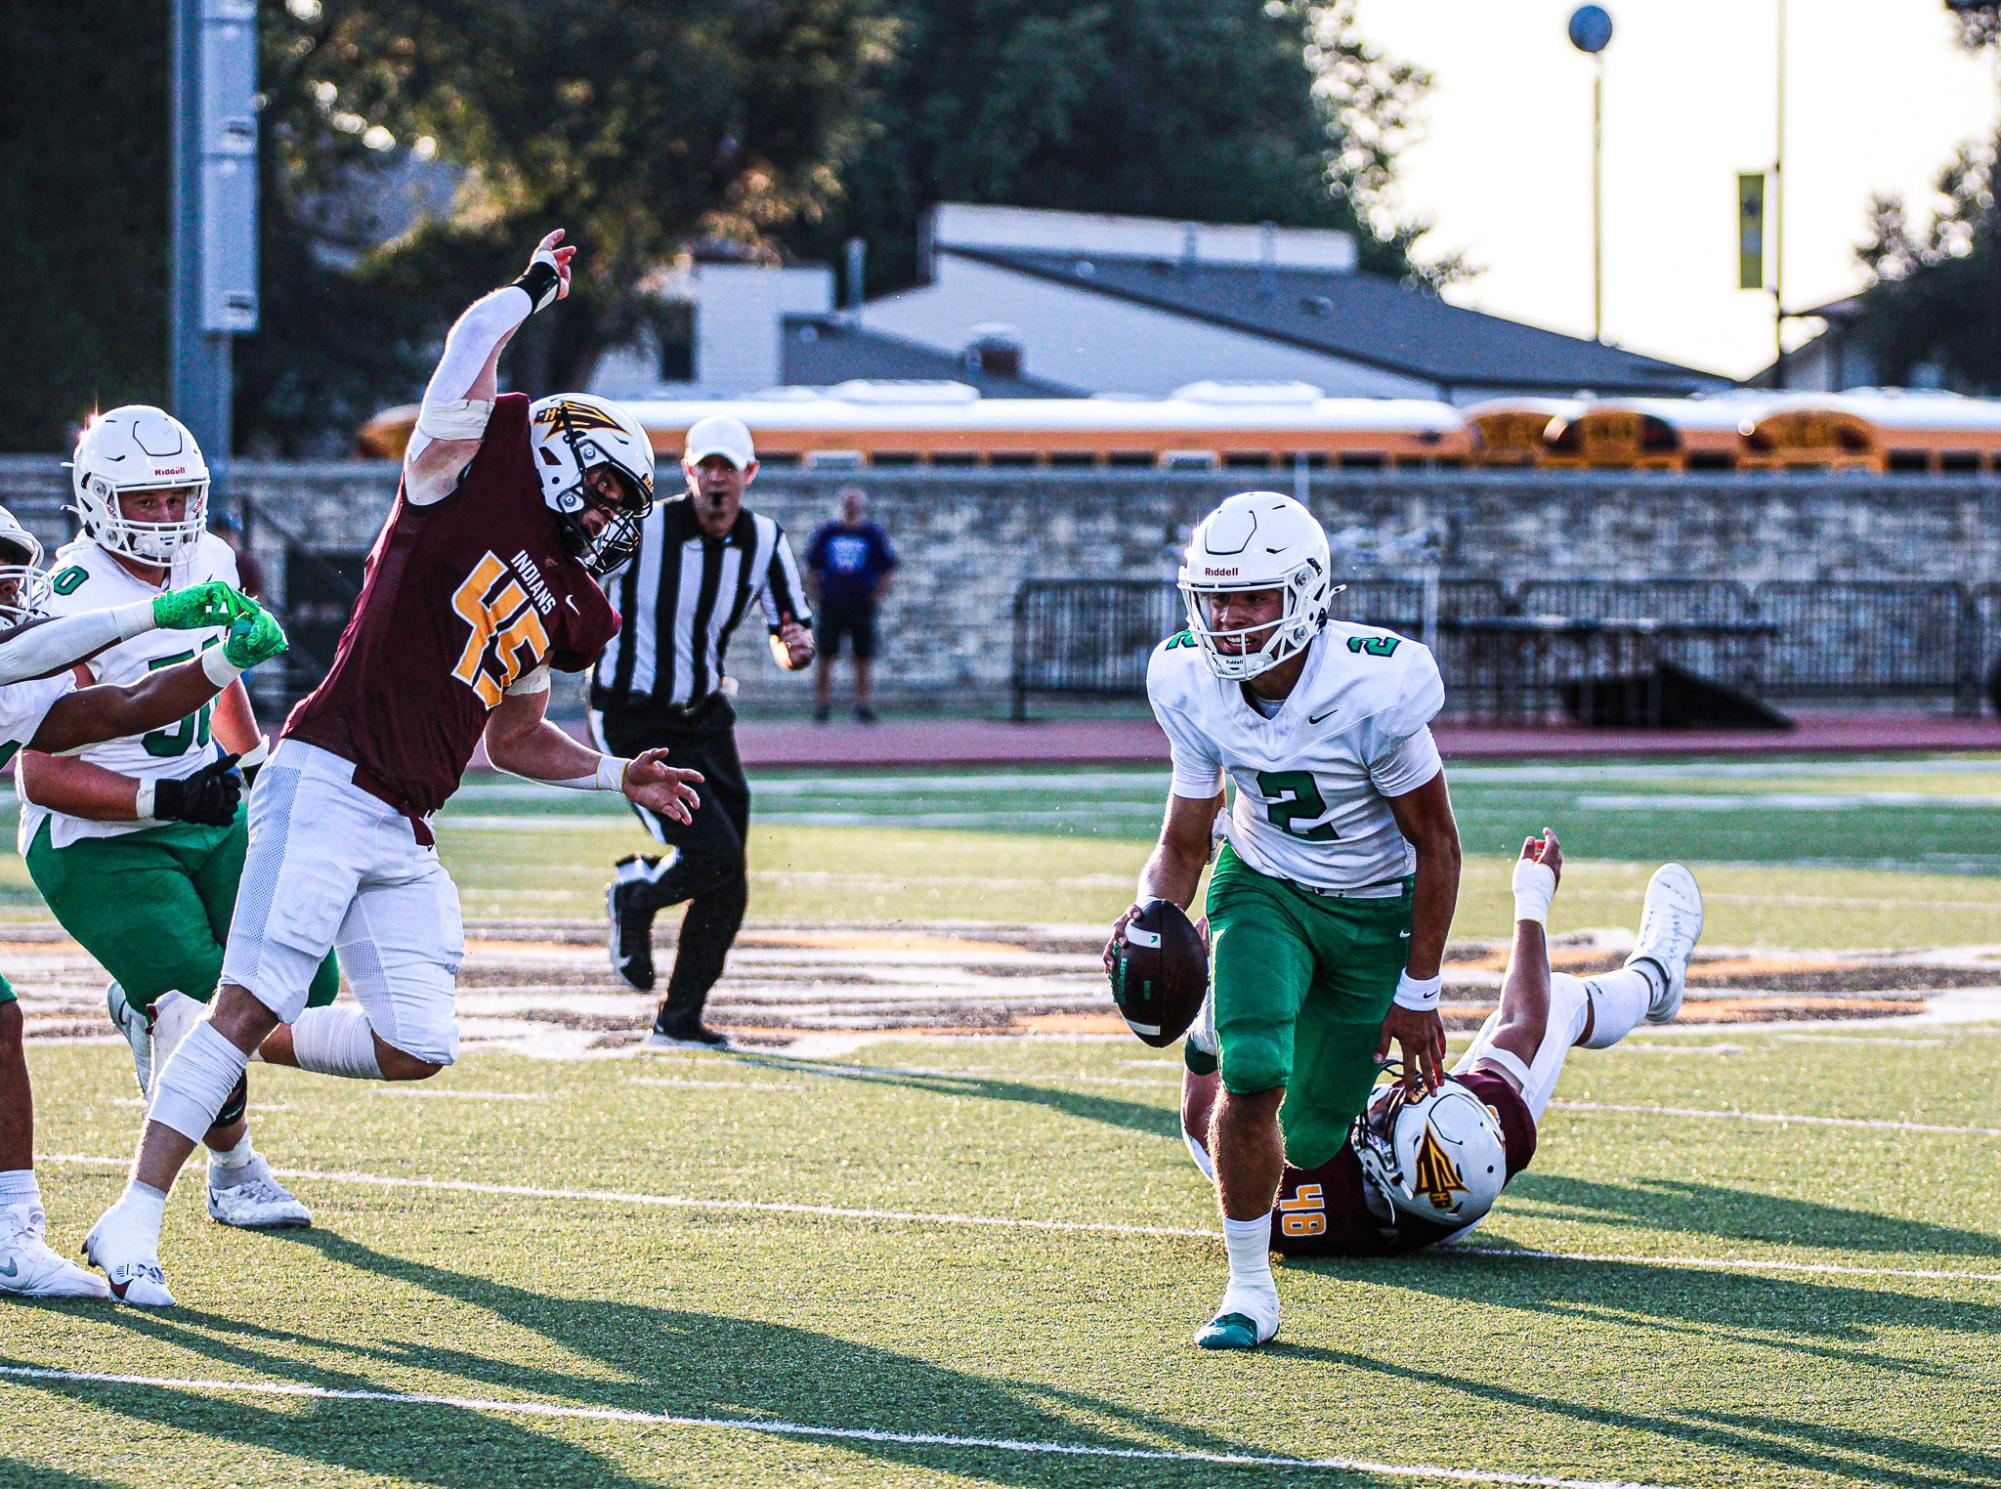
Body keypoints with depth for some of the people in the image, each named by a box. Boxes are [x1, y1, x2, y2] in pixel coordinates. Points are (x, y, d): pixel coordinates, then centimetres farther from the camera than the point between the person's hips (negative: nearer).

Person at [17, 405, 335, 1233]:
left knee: (305, 979, -4)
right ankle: (234, 1174, 13)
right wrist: (166, 799, -29)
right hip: (97, 845, -7)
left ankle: (145, 1005, 25)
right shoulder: (72, 610, -22)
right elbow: (44, 777, -23)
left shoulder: (209, 564, 2)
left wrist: (256, 762, 20)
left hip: (209, 820, 7)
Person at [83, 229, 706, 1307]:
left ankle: (216, 1048, 19)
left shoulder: (563, 612, 22)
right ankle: (135, 1219, -14)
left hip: (403, 835, 8)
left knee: (416, 1046, -4)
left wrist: (620, 779, 24)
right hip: (327, 784, -8)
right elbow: (472, 349, -10)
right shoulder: (467, 476, 2)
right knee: (253, 1004, -16)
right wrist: (534, 286, 7)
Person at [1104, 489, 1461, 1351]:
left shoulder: (1373, 688, -29)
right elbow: (1183, 842, -3)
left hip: (1376, 908, -2)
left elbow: (1436, 841, -16)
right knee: (1252, 1077, -25)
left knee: (1310, 1140, 3)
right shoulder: (1194, 687, -17)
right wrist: (1151, 912, -26)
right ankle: (1248, 1289, -6)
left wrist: (1419, 990, -11)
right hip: (1264, 889, 2)